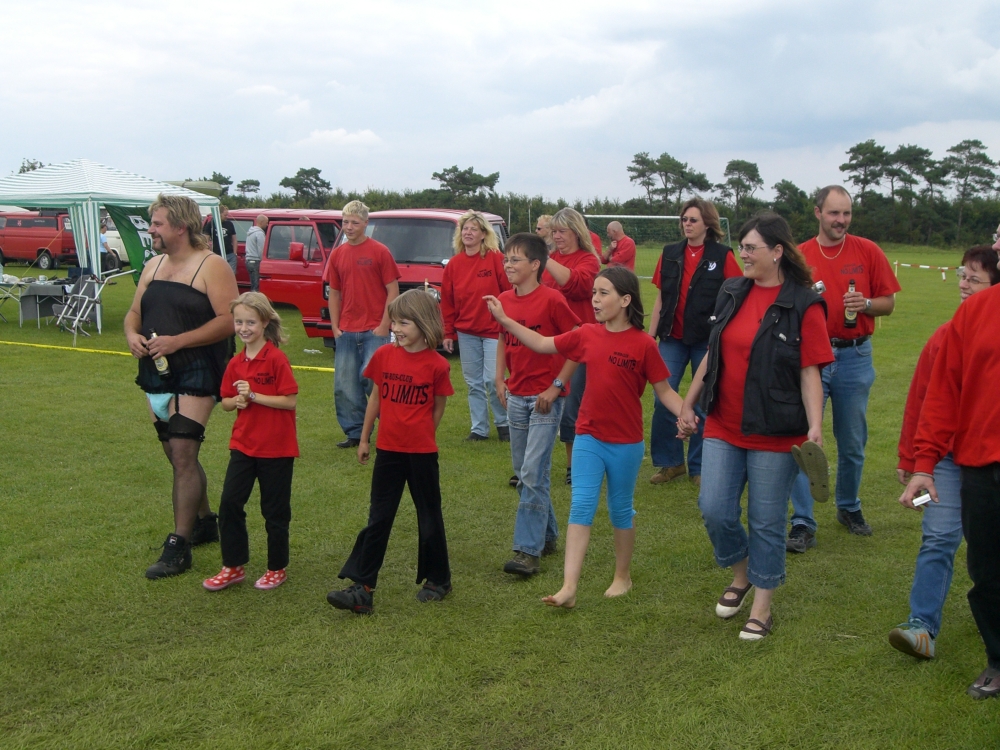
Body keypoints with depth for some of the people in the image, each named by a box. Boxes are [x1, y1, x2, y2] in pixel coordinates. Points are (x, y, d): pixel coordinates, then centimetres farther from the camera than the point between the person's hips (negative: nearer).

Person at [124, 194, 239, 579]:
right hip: (156, 375, 8)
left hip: (195, 376, -8)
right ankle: (204, 522, 32)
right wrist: (132, 334, -5)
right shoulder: (153, 266, 14)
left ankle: (178, 545, -6)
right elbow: (134, 312, 19)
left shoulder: (211, 266, -9)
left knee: (183, 454, -11)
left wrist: (177, 341, -21)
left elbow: (229, 320, -17)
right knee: (177, 454, 15)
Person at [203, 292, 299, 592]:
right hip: (243, 444, 6)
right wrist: (237, 401, -10)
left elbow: (289, 401, -17)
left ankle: (277, 569, 23)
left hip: (276, 448, -5)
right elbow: (225, 401, 12)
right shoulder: (236, 363, 5)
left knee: (275, 510, 6)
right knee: (229, 503, 3)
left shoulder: (277, 359, -13)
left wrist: (254, 395, -22)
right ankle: (233, 567, 17)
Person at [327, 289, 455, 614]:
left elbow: (438, 408, 2)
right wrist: (364, 438, 13)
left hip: (422, 452, -3)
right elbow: (376, 398, 9)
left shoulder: (436, 365, -10)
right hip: (387, 450, 3)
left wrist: (420, 435, 5)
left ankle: (437, 580, 27)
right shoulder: (384, 355, -1)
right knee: (378, 518, 6)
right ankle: (362, 587, 6)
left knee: (429, 517, 11)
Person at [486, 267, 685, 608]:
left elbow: (664, 391, -8)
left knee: (620, 509, 12)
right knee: (581, 507, -2)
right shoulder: (587, 335, -1)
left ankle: (622, 576, 31)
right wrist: (504, 320, 6)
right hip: (588, 437, 3)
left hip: (625, 442, -3)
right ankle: (568, 587, -4)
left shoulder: (643, 344, -13)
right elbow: (542, 344, 9)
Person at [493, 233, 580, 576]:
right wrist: (500, 379, 8)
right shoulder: (504, 300, 5)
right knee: (523, 473, 13)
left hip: (545, 397, -7)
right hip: (516, 396, 7)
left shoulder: (551, 300, -14)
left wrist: (556, 386, -15)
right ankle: (547, 535, 28)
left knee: (534, 472, -11)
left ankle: (528, 550, -7)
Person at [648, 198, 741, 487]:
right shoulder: (670, 254, 7)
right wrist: (650, 335, 7)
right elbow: (661, 298, 11)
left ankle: (699, 467, 18)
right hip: (673, 338, 3)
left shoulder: (722, 255, -4)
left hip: (707, 340, -3)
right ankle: (669, 462, 13)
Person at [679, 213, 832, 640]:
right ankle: (741, 575, 30)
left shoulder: (803, 305, -10)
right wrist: (689, 403, 16)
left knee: (766, 523, 5)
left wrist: (815, 427, -20)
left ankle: (762, 607, 22)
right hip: (723, 427, 5)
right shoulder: (731, 293, 6)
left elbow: (810, 373, -11)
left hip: (774, 434, -5)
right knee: (714, 510, 2)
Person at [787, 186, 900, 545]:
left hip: (855, 357, 1)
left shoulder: (868, 252, 2)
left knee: (853, 443, 12)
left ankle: (849, 508, 34)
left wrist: (865, 304, -14)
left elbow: (889, 302, 5)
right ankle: (803, 524, 2)